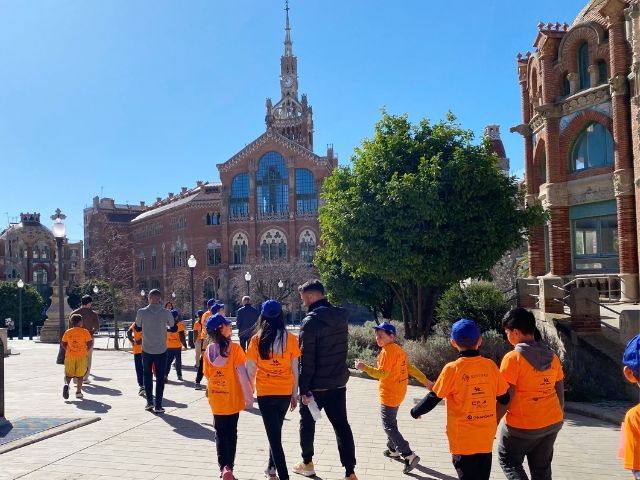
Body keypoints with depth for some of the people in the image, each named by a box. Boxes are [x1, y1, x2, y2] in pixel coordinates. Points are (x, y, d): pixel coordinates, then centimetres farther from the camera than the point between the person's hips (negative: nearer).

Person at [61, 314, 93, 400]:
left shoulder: (67, 332, 2)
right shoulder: (85, 332, -6)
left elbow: (63, 343, 4)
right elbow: (90, 343, -8)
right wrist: (86, 350, 8)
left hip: (70, 356, 2)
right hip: (82, 356, -2)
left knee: (68, 374, 10)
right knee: (80, 375, 9)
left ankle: (66, 384, -19)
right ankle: (78, 392, 10)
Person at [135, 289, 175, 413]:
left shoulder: (142, 312, -9)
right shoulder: (166, 313, -10)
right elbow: (172, 325, 9)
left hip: (146, 350, 1)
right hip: (161, 350, -1)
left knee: (147, 376, 16)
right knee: (160, 377, 5)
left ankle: (149, 402, 16)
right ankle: (158, 405, 3)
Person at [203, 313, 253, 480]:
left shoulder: (208, 350, -2)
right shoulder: (234, 348, -15)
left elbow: (207, 375, 4)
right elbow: (241, 374, -17)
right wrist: (249, 396, -13)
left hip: (215, 399, 3)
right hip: (232, 398, -3)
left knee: (220, 434, 16)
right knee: (231, 433, 10)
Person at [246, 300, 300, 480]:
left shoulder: (257, 339, -7)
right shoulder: (290, 338, -5)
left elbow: (251, 370, -5)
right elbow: (295, 369, -2)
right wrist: (294, 395, 9)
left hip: (265, 393, -2)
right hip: (285, 392, 2)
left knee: (274, 434, 4)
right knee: (276, 431, 23)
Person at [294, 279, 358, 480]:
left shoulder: (311, 320, -17)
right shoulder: (341, 317, 5)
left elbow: (306, 358, -19)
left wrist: (304, 388, -15)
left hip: (317, 384, -6)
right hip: (338, 381, 6)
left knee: (307, 422, 16)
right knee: (342, 425, 7)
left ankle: (307, 463, 29)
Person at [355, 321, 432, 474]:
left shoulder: (387, 351, -21)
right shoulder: (399, 349, 8)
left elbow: (382, 374, -25)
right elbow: (410, 368, 9)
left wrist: (364, 367, -20)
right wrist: (425, 381, 13)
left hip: (389, 395, -10)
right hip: (398, 393, 10)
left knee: (389, 426, -4)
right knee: (391, 422, 24)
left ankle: (409, 456, -9)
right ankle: (393, 450, 37)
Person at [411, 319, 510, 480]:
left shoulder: (452, 369, -15)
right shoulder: (490, 366, -5)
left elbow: (433, 398, -8)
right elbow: (504, 398, 5)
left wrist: (415, 412, 9)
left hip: (463, 440, -3)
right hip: (486, 438, 4)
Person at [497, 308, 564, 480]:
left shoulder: (513, 358, -17)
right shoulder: (551, 356, 3)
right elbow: (560, 390, 10)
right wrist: (558, 416, 23)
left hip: (521, 426, -6)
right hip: (552, 423, 6)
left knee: (508, 461, 15)